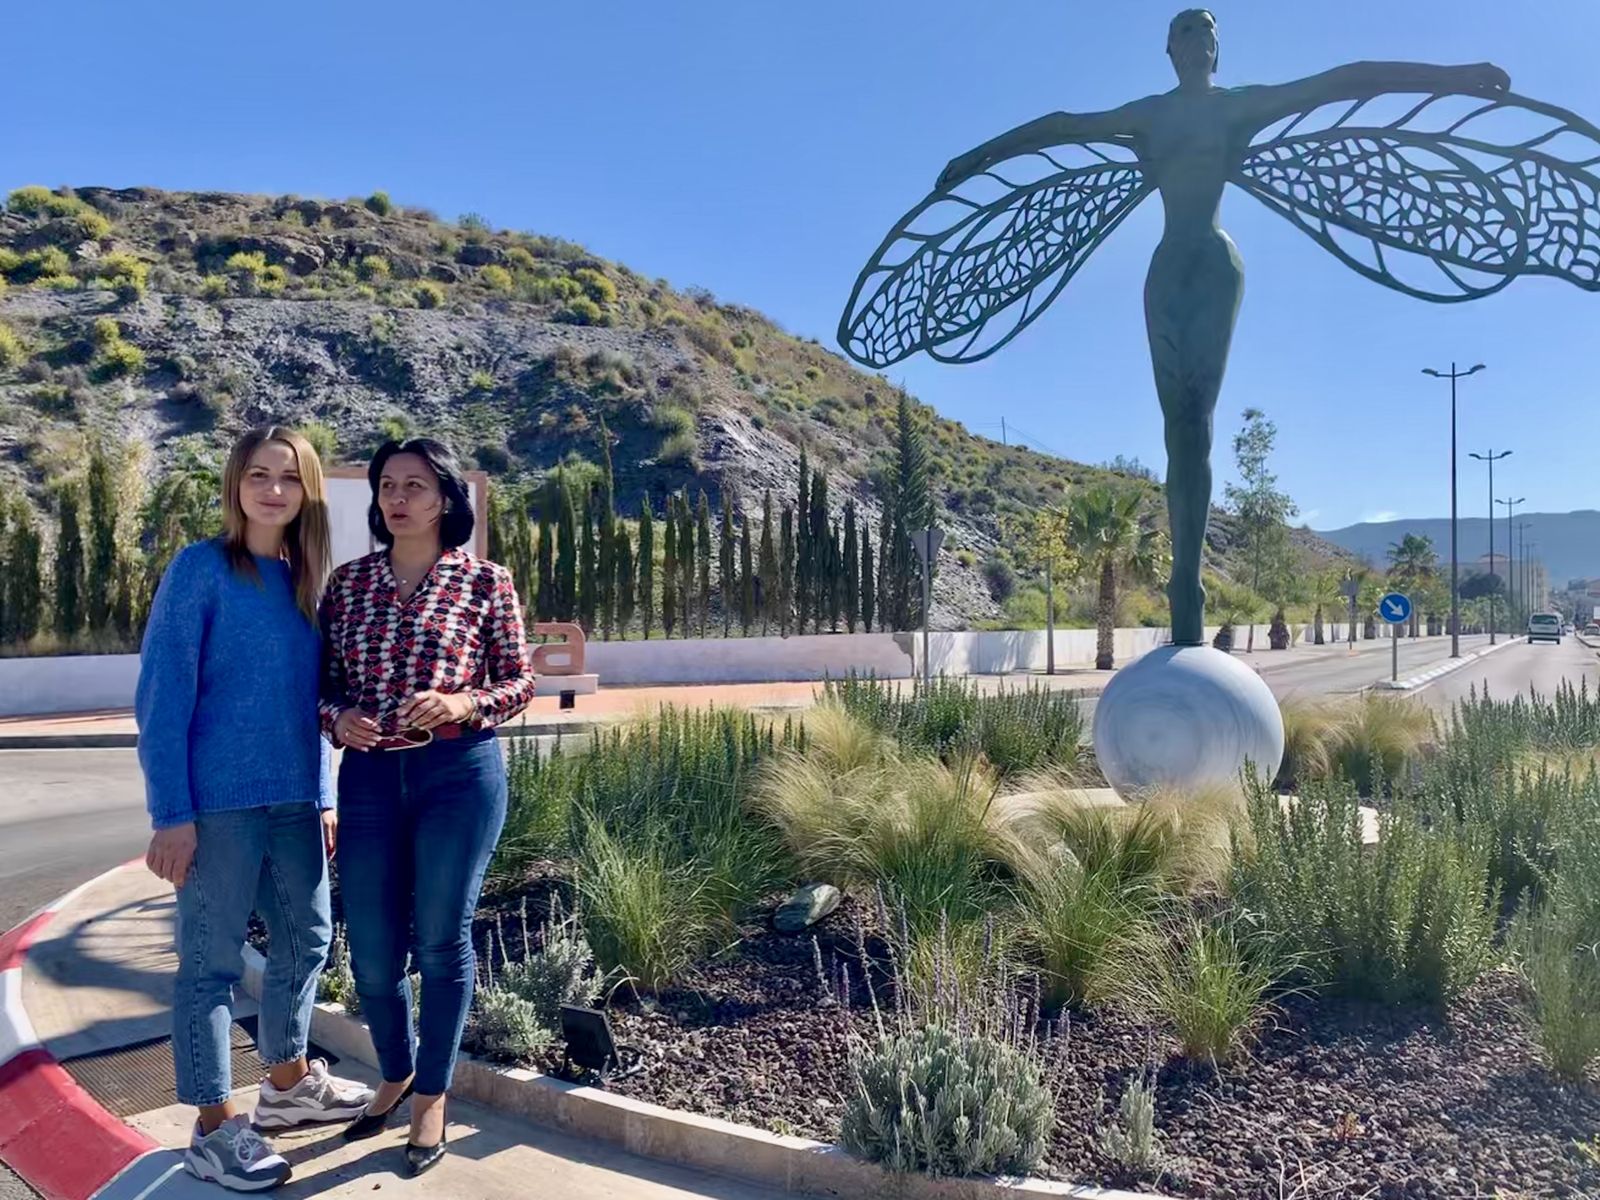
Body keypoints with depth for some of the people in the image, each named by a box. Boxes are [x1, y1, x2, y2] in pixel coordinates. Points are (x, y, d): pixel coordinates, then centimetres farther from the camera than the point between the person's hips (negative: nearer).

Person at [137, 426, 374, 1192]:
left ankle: (288, 1084, 36)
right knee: (211, 959, 5)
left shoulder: (306, 579, 10)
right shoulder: (201, 568, -7)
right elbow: (162, 697, -10)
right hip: (217, 802, -6)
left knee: (306, 938, 16)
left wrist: (323, 796, 11)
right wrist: (172, 813, -14)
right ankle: (214, 1127, 19)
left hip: (293, 801, 7)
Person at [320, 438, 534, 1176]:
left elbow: (521, 683, 1)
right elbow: (324, 679, 11)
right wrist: (335, 718, -10)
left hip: (461, 773, -3)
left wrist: (462, 704, -17)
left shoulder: (486, 582, -2)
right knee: (371, 948, 10)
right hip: (369, 776, 3)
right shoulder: (349, 582, 6)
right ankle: (396, 1072, 38)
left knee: (441, 940, 6)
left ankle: (432, 1095, 27)